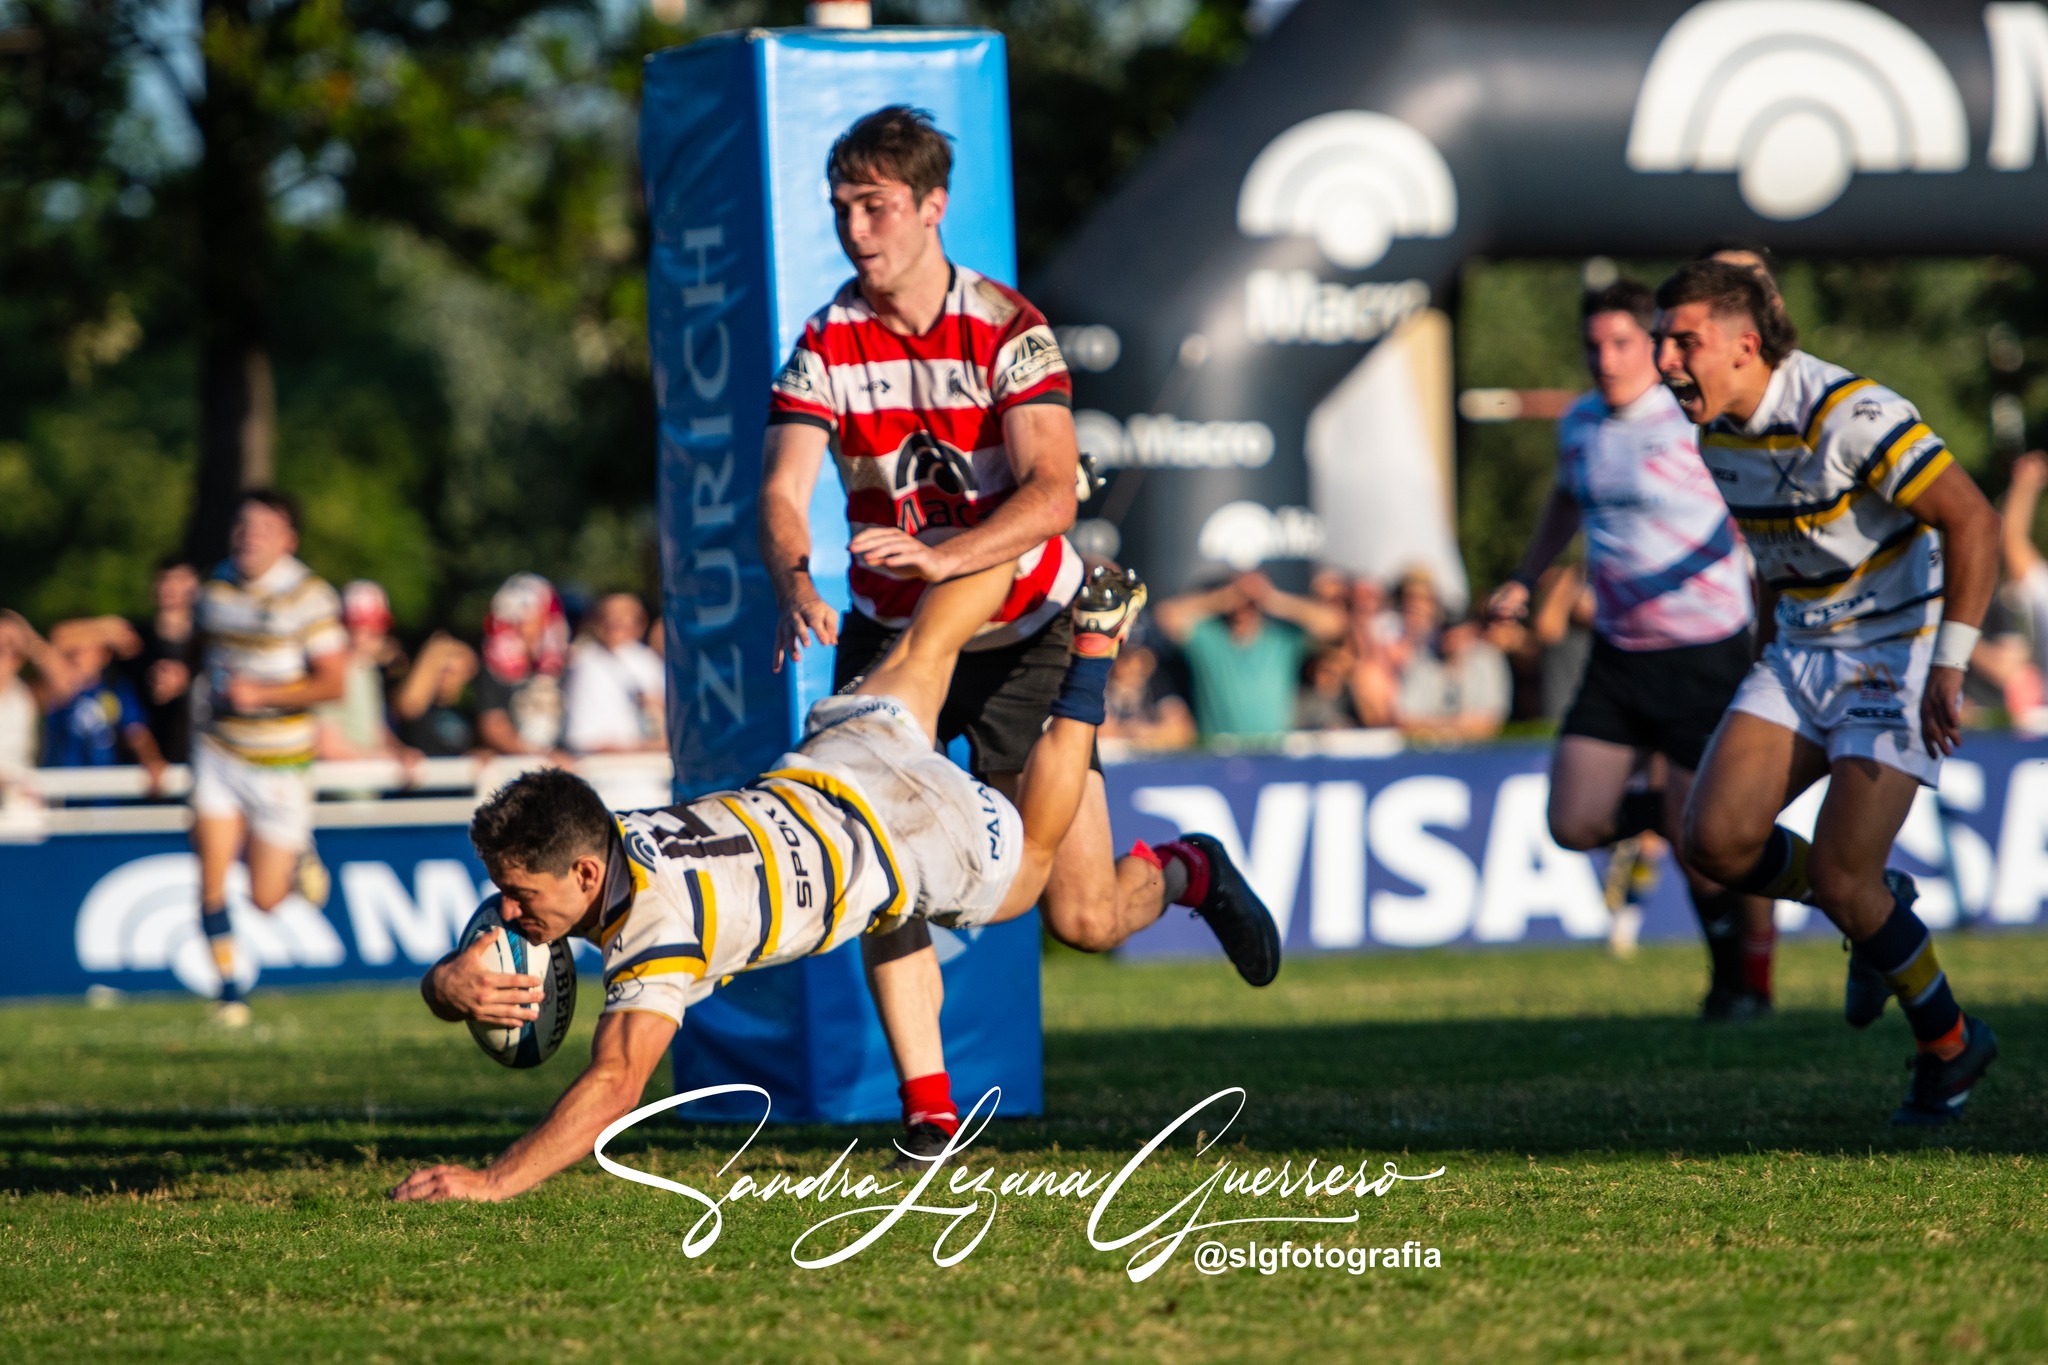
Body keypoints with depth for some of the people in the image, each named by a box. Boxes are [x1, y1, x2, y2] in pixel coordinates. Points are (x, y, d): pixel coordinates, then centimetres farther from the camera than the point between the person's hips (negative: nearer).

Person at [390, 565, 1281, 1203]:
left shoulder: (661, 924, -43)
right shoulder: (569, 855, -22)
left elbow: (615, 1086, -53)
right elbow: (444, 982, -14)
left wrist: (495, 1181, -61)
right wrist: (452, 981, -39)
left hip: (924, 834, -6)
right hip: (828, 763, 6)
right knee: (917, 659, 35)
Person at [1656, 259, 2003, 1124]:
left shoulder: (1847, 414, -24)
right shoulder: (1715, 429, 1)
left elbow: (1972, 520, -24)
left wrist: (1948, 666, -28)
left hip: (1896, 654, -7)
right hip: (1801, 654, 7)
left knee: (1838, 878, -13)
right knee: (1715, 841, -9)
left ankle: (1950, 1044, 12)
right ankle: (1879, 909, 18)